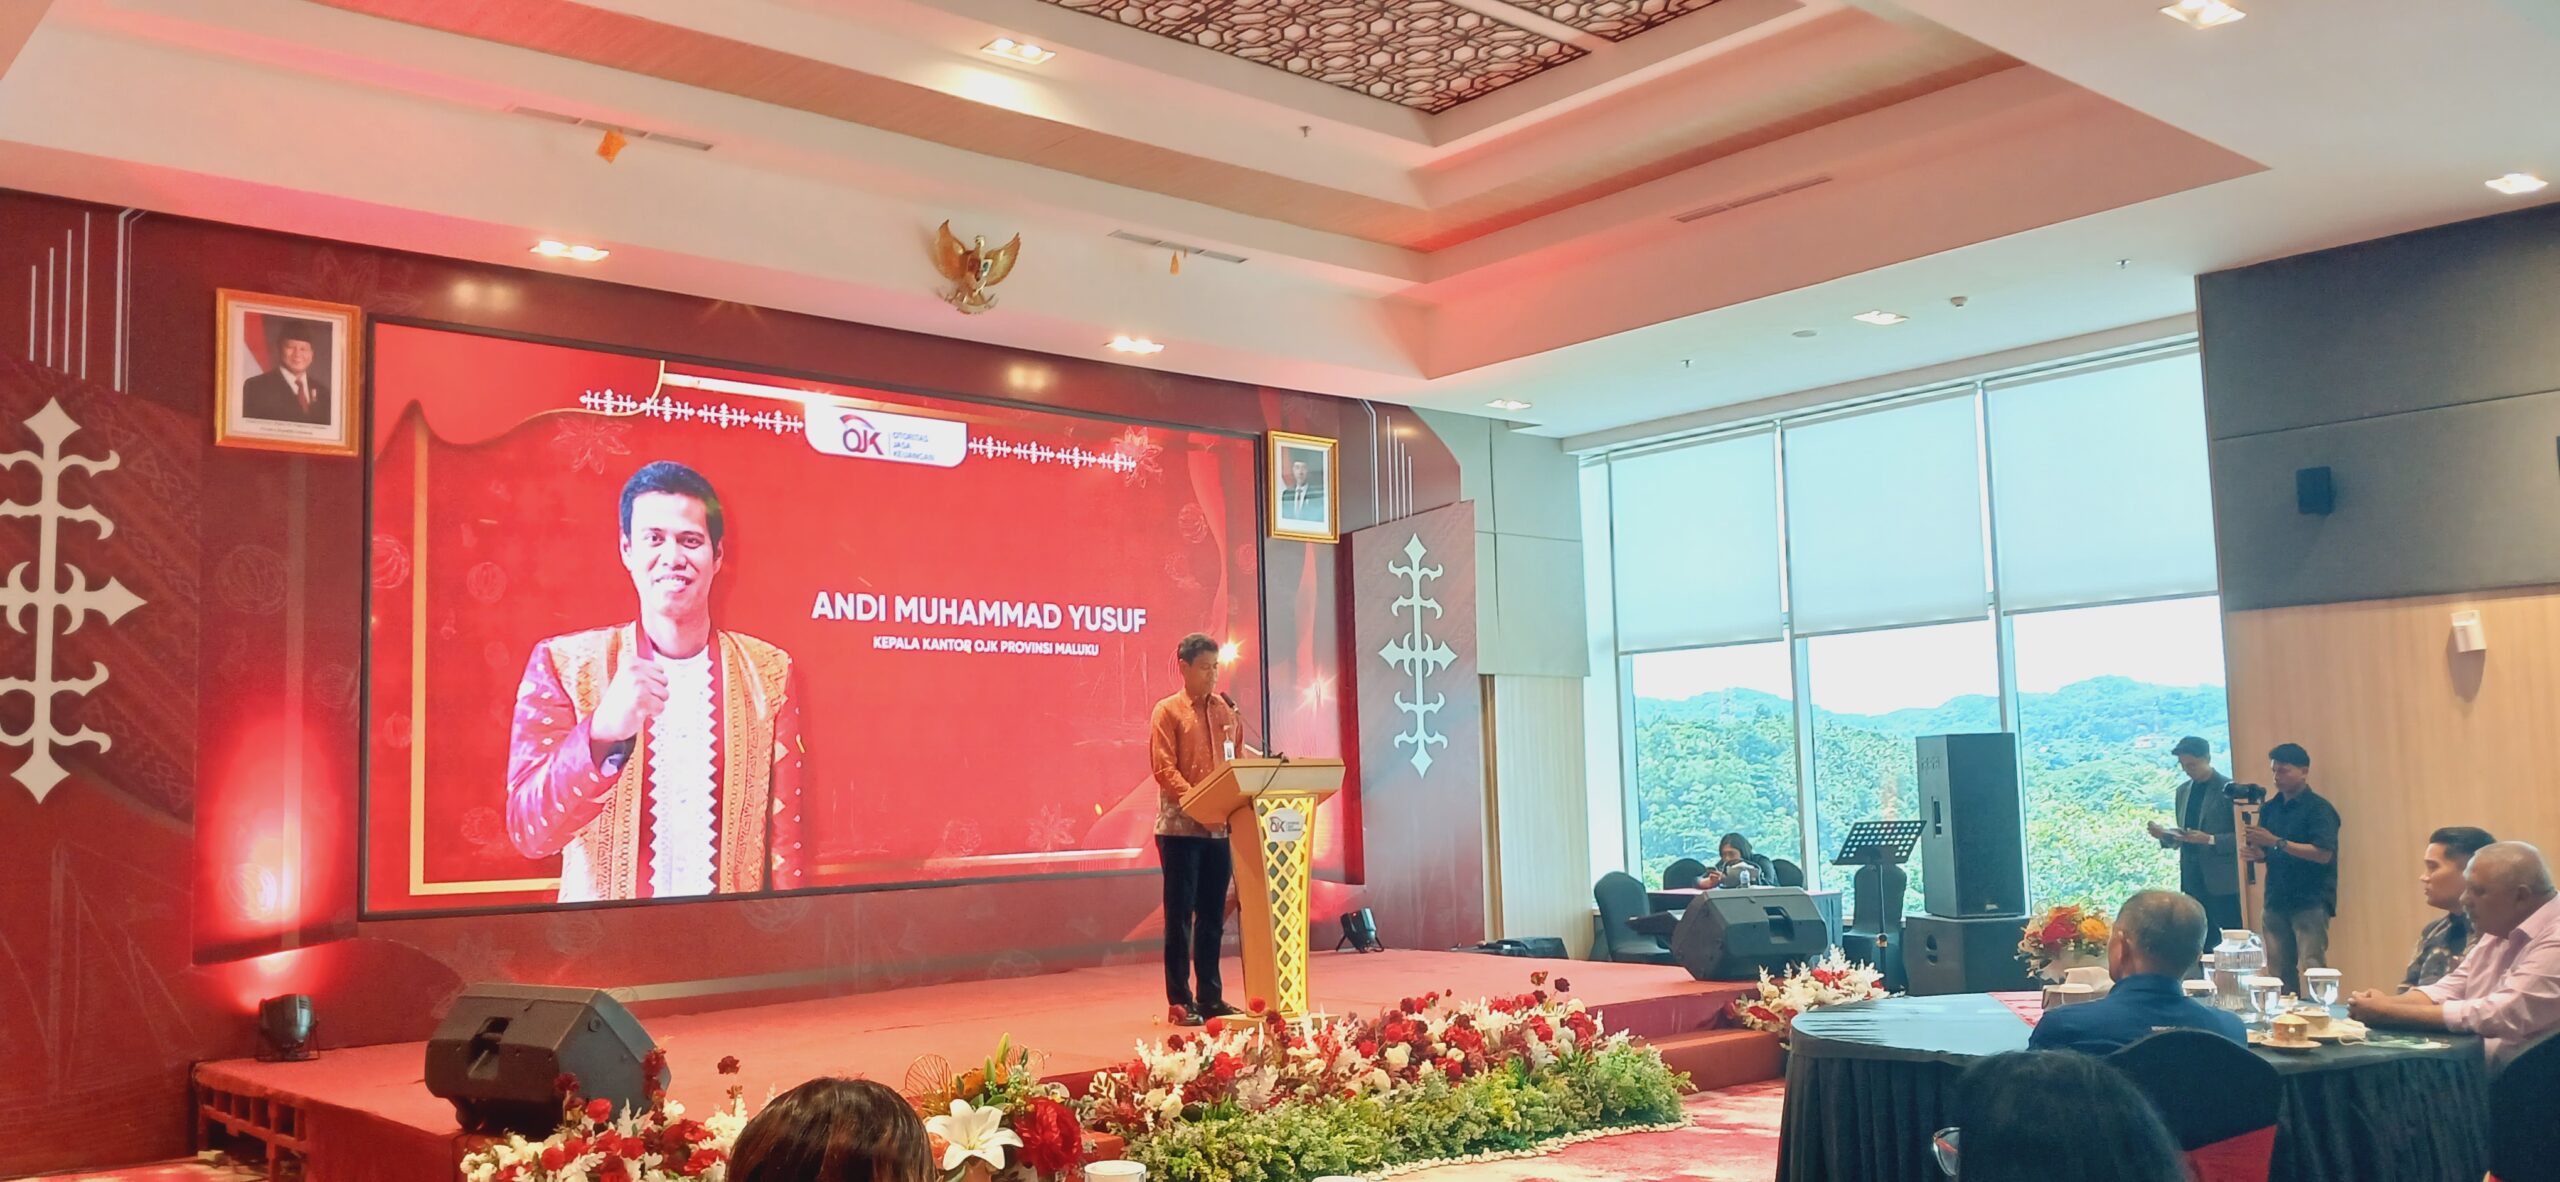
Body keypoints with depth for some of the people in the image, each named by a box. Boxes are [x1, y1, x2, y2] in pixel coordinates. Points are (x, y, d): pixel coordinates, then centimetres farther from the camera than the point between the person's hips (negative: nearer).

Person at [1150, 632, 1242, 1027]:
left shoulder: (1225, 710, 13)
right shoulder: (1167, 711, -3)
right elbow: (1164, 769, -11)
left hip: (1219, 827, 5)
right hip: (1180, 827, -5)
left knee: (1213, 916, 9)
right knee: (1180, 916, -1)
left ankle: (1210, 996, 16)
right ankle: (1180, 1001, 4)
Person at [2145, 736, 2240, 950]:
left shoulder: (2229, 789, -6)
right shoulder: (2183, 790, 14)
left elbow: (2241, 836, -10)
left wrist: (2210, 840, -23)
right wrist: (2164, 835, -1)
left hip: (2222, 882, -6)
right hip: (2192, 881, 6)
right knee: (2203, 943, 8)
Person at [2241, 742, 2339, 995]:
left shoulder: (2318, 808, -5)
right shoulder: (2270, 809, 14)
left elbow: (2323, 854, -15)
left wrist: (2276, 842, -20)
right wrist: (2256, 853, -3)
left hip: (2310, 902, -6)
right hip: (2276, 900, 6)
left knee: (2313, 969, -10)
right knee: (2278, 973, 3)